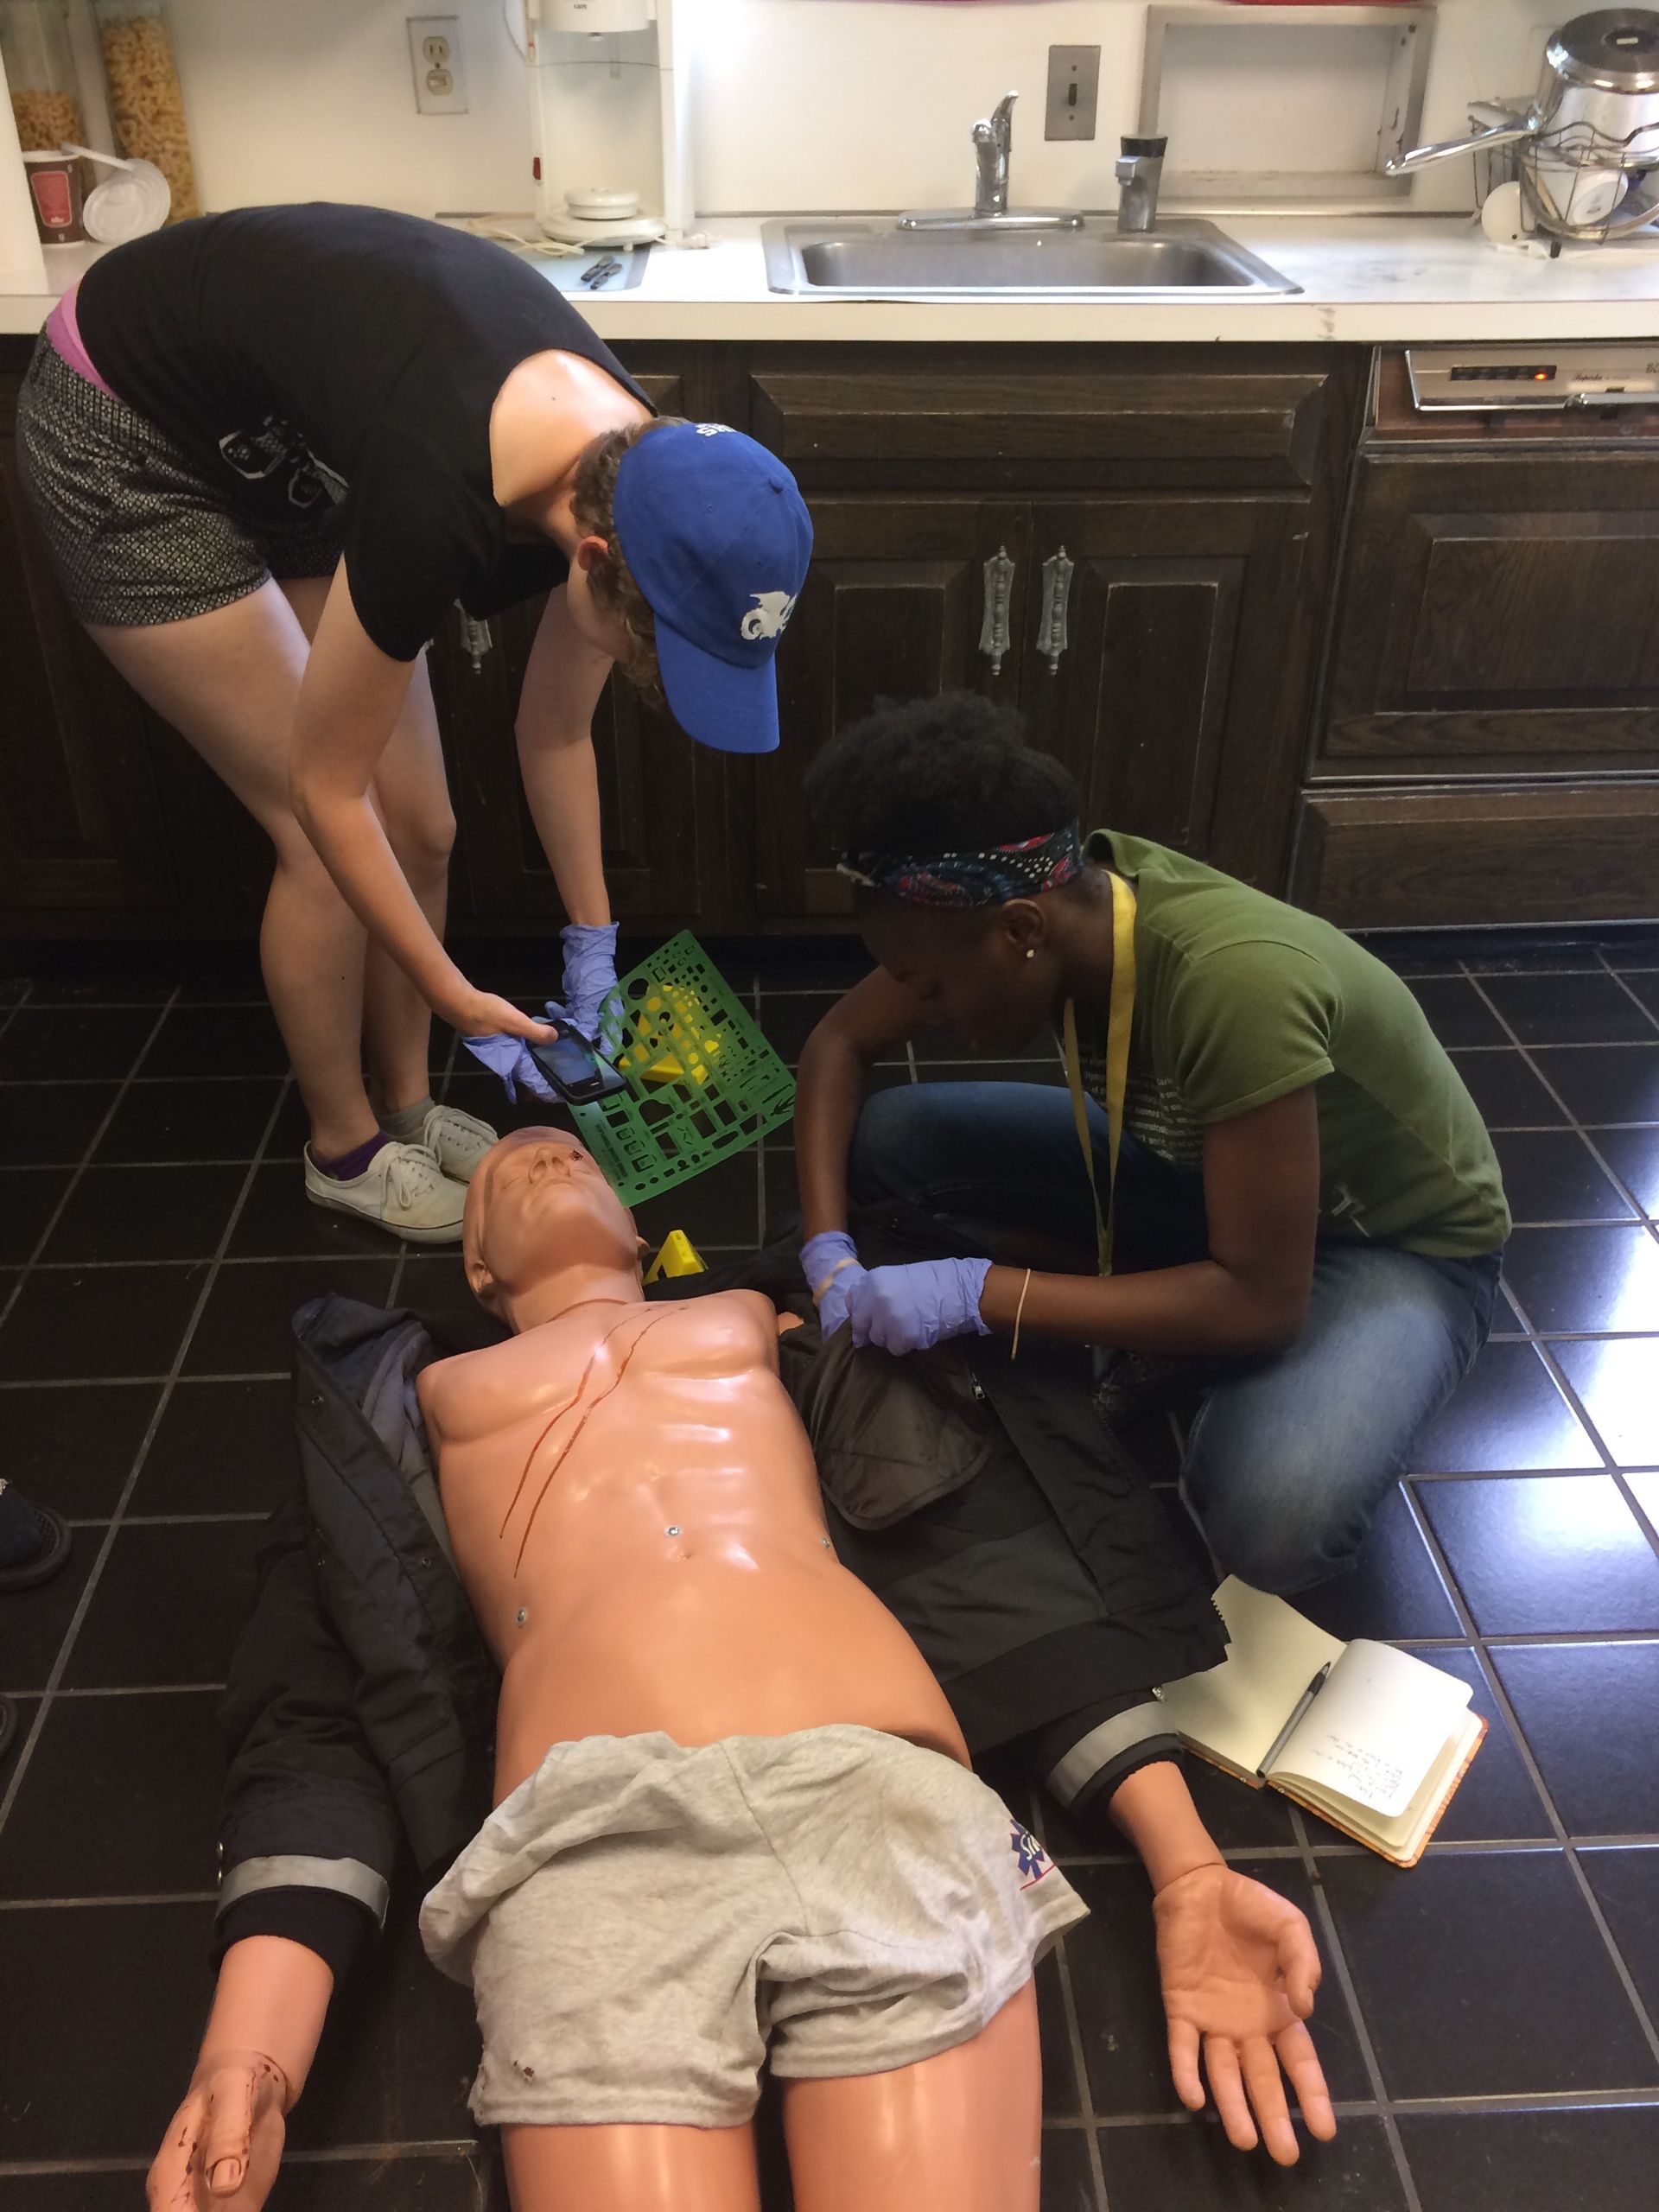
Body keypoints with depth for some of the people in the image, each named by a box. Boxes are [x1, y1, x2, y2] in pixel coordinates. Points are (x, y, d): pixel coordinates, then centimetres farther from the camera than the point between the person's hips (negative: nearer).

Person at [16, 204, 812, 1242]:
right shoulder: (440, 500, -40)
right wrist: (459, 1000, -17)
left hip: (292, 449, 7)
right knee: (327, 845, -7)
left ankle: (408, 1109, 24)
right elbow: (326, 790, -25)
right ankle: (347, 1151, 15)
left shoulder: (630, 470, -19)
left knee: (420, 831, 3)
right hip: (127, 440, -6)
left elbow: (558, 734, -3)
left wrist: (594, 951, 0)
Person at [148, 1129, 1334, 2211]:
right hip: (592, 1842, 0)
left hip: (886, 1793, 1)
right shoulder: (415, 1392, 28)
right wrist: (247, 2057, 1)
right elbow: (321, 1710, 17)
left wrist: (1185, 1870, 8)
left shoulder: (767, 1320, 29)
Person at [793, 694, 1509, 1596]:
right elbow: (840, 1041, -4)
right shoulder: (1055, 893, -19)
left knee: (1267, 1516, -37)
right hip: (1200, 1172, 6)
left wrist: (980, 1291, -33)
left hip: (1398, 1244, -6)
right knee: (885, 1140, -13)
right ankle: (1169, 1329, -1)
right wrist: (827, 1248, -17)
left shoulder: (1234, 983, -39)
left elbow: (1261, 1300, -33)